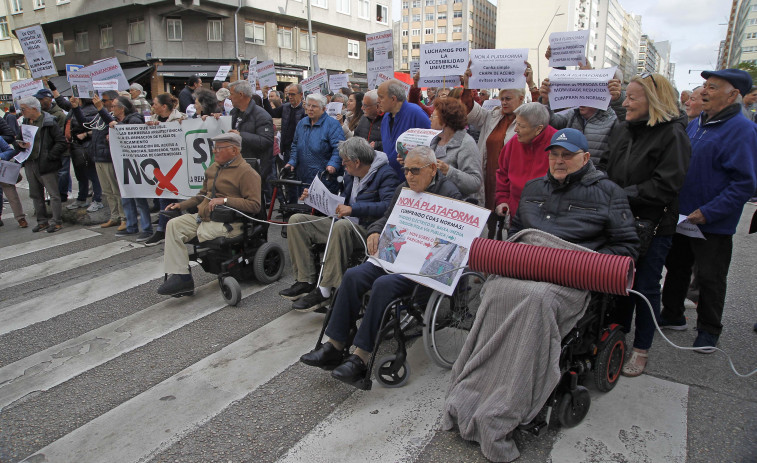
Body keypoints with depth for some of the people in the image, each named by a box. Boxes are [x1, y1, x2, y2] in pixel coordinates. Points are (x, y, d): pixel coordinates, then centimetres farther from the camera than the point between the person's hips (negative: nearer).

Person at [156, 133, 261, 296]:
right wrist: (181, 205, 16)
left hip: (226, 222, -8)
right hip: (202, 217, 9)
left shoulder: (246, 172, -9)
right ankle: (180, 276, -16)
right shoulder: (213, 167, 19)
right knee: (174, 225, -10)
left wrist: (225, 200, -24)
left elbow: (254, 205, -19)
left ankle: (184, 279, -6)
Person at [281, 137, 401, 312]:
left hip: (366, 231, -9)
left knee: (342, 226, -41)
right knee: (297, 220, -1)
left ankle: (324, 291, -32)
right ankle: (306, 280, -7)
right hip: (344, 224, 9)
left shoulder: (386, 174, -10)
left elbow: (389, 206, -25)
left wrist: (353, 209, -29)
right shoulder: (351, 175, 17)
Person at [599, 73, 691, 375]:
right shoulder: (626, 129, 9)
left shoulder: (673, 134, -13)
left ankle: (641, 350, 20)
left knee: (646, 288, 4)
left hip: (652, 226, -6)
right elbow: (606, 166, 11)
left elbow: (665, 186, -20)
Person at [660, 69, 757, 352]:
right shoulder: (695, 125, 7)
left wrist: (707, 212, -23)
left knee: (710, 278, 8)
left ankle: (708, 329, 26)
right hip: (681, 217, 7)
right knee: (676, 267, 18)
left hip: (713, 224, -7)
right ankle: (672, 316, 35)